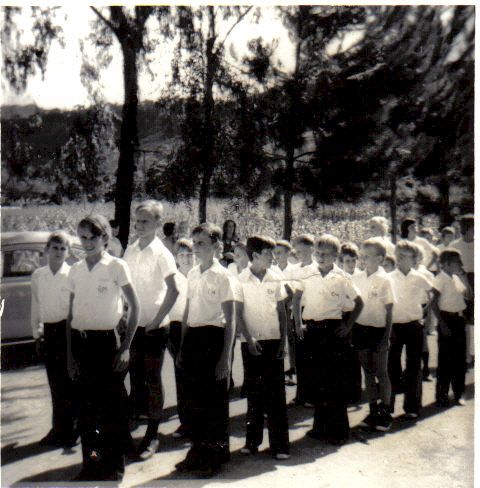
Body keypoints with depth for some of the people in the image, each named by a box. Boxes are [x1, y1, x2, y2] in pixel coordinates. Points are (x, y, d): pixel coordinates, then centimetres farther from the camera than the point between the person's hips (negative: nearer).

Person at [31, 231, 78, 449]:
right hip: (48, 331, 5)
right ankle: (59, 429, 26)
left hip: (68, 329, -4)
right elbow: (35, 305, 14)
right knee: (54, 383, 13)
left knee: (69, 382, 1)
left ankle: (69, 430, 15)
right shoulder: (37, 275, 6)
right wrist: (36, 331, 13)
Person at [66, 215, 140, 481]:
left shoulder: (116, 266, -6)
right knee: (86, 404, 13)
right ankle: (90, 461, 28)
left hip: (105, 340, -4)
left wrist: (125, 347, -10)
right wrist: (69, 352, 8)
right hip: (80, 340, 4)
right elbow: (71, 312, 11)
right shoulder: (76, 270, 8)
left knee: (113, 404, 3)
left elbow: (134, 307, -5)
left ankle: (115, 464, 18)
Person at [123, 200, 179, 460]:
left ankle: (152, 435, 14)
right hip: (134, 323, 5)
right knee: (135, 375, 13)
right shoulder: (130, 250, 6)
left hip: (154, 325, -5)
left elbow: (173, 291, -15)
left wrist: (157, 320, -15)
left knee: (153, 379, 3)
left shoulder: (161, 253, -11)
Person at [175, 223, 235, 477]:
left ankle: (216, 456, 20)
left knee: (214, 399, 4)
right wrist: (182, 347, 16)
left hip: (213, 337, -6)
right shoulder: (192, 273, 10)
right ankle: (198, 451, 30)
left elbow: (230, 320, -10)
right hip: (193, 337, 6)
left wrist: (226, 357, -14)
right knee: (194, 397, 14)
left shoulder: (221, 275, -9)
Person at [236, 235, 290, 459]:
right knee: (253, 392, 7)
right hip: (251, 343, -1)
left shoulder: (275, 279, 4)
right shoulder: (241, 280, -2)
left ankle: (280, 444, 8)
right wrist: (249, 339, -12)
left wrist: (283, 340, 0)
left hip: (273, 341, 1)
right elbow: (238, 313, -2)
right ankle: (252, 440, 18)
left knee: (276, 393, 1)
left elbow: (282, 312, 8)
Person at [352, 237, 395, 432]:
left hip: (378, 329, -4)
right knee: (368, 372, 13)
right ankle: (373, 412, 24)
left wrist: (386, 337, -10)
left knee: (381, 373, 5)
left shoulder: (384, 280, -9)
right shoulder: (357, 278, 3)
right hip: (361, 328, 4)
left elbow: (389, 311, -7)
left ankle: (385, 413, 18)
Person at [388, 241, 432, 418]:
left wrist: (425, 317, 5)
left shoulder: (419, 279, -1)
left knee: (414, 367, 6)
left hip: (414, 327, 0)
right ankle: (387, 405, 17)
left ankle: (412, 407, 18)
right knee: (391, 366, 4)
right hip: (394, 326, 0)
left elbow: (432, 300, 12)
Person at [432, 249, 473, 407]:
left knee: (460, 358, 12)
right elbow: (434, 304, -14)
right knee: (445, 359, 0)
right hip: (447, 319, -7)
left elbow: (469, 296, 13)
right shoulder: (440, 279, -12)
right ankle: (441, 395, 11)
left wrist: (464, 277, 4)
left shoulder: (457, 278, 10)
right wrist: (442, 324, -17)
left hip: (459, 319, 7)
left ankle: (459, 393, 25)